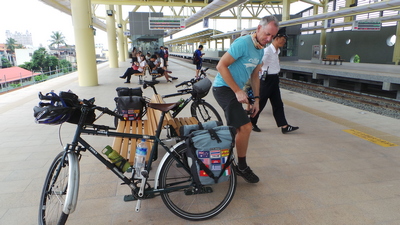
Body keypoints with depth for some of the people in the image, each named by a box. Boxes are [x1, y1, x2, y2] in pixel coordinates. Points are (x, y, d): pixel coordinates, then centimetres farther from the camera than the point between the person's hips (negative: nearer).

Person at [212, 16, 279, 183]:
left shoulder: (261, 50, 11)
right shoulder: (243, 43, -18)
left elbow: (255, 76, 18)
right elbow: (221, 65, -22)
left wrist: (257, 99, 10)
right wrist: (238, 91, -22)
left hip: (235, 90, 10)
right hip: (224, 88, -10)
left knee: (237, 129, 15)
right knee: (245, 127, -14)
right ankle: (242, 167, 6)